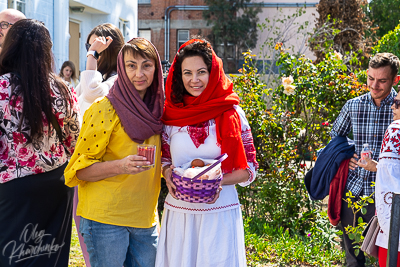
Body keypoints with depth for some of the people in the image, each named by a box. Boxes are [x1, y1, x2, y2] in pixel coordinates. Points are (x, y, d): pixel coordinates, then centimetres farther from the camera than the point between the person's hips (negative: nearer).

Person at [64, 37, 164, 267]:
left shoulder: (158, 109, 7)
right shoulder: (105, 109, -10)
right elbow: (79, 168, -10)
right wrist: (120, 166, -23)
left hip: (146, 219, 6)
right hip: (106, 218, -5)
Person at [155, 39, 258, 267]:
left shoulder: (231, 113, -4)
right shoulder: (171, 113, 3)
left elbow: (248, 169, -2)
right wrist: (168, 175, -7)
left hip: (220, 214, -2)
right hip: (179, 212, 2)